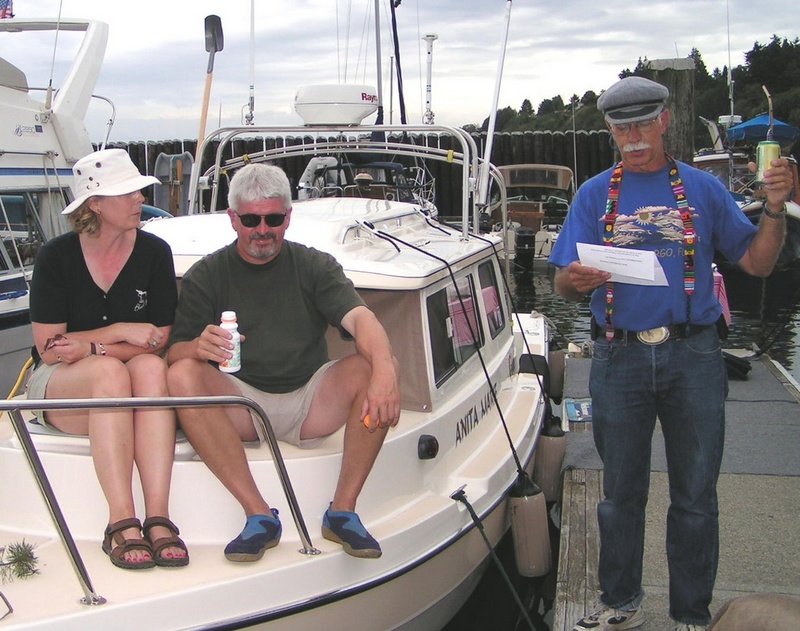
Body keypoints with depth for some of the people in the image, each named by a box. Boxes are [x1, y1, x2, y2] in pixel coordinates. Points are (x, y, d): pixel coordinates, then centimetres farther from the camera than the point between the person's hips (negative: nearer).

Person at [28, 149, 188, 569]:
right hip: (59, 385, -1)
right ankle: (121, 522, -39)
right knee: (110, 372, -35)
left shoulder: (154, 252, -1)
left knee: (150, 367, -33)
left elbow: (158, 344, -4)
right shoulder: (56, 257, -4)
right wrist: (120, 332, -16)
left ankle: (158, 518, -41)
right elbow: (47, 347, -8)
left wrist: (90, 348, -18)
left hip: (135, 384, 1)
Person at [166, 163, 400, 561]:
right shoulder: (205, 276, 4)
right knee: (182, 376, -28)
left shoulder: (315, 267, 4)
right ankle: (259, 515, -26)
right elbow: (175, 352, -5)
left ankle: (343, 511, -18)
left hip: (311, 405, 0)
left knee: (373, 368, -25)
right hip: (239, 406, 0)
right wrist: (200, 347, -31)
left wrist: (384, 371, -35)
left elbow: (361, 319, -14)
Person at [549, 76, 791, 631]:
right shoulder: (595, 195, 8)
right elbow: (566, 284, 2)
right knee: (621, 491, 12)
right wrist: (574, 280, -21)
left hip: (693, 357, 0)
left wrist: (775, 209, -10)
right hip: (620, 358, 1)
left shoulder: (703, 189, 7)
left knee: (696, 496, 7)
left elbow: (757, 263, 6)